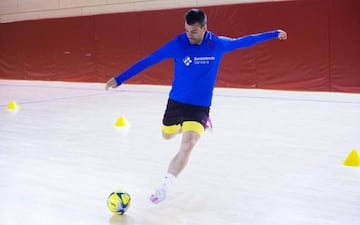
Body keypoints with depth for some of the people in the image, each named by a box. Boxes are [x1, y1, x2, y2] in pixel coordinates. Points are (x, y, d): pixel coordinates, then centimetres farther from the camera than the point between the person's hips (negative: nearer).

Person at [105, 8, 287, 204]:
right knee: (167, 136, 21)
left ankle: (164, 187, -7)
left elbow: (244, 41, 7)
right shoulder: (178, 44, -13)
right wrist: (119, 79, -12)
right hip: (176, 102, 2)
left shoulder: (218, 44, -8)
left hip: (200, 106, -1)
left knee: (187, 145, -20)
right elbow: (148, 61, -11)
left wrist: (274, 34, 15)